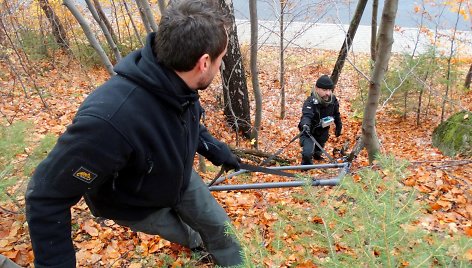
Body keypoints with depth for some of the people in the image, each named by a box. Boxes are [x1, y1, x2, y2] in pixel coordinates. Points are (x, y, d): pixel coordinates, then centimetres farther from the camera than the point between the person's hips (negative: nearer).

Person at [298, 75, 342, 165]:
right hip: (309, 132, -6)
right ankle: (306, 166, 7)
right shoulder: (310, 102, -32)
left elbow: (336, 114, 7)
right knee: (307, 153, -24)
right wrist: (305, 125, -72)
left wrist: (339, 126, 17)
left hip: (323, 132, 6)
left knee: (318, 151, 26)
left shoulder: (333, 100, -13)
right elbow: (306, 115, -51)